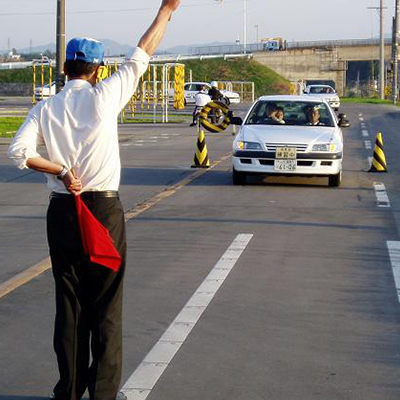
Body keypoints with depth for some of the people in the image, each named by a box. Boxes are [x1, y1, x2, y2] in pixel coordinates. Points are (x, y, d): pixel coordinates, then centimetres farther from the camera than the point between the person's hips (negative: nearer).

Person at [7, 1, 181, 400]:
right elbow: (142, 54, 0)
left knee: (68, 302, 10)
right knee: (105, 306, 4)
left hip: (61, 211, 3)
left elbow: (18, 151, -8)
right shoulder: (104, 97, -6)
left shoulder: (46, 108, 2)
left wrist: (59, 170, -3)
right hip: (104, 209, -3)